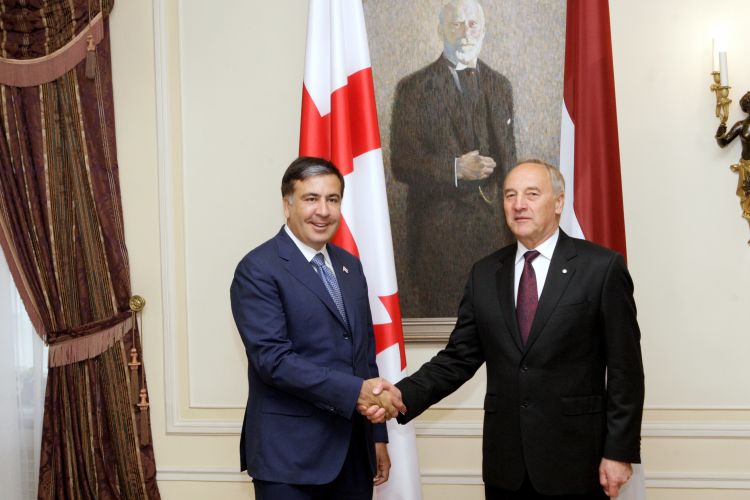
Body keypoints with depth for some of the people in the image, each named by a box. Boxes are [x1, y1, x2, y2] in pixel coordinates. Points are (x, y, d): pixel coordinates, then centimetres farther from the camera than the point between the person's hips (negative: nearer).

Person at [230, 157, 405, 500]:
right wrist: (355, 392, -24)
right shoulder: (258, 270, -10)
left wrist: (378, 435, 15)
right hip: (290, 456, -6)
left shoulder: (349, 266, 13)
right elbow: (272, 358, -19)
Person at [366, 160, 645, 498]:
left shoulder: (602, 267, -5)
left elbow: (624, 368, -5)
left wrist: (619, 451, -8)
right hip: (505, 462, 4)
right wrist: (403, 395, -11)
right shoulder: (484, 274, 7)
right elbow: (459, 358, 5)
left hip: (574, 461, -3)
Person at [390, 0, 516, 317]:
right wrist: (456, 169, -19)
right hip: (439, 230, -4)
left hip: (493, 223, 4)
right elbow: (402, 164, -7)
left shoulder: (500, 86, 12)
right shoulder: (413, 88, -3)